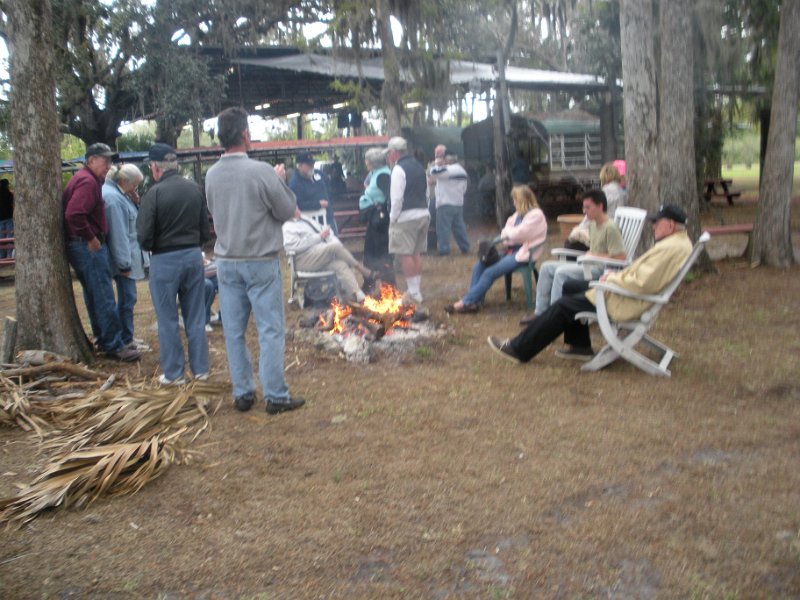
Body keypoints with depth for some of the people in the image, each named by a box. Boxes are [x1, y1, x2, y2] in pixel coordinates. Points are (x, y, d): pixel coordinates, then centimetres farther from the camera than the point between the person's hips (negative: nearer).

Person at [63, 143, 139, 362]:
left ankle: (103, 340, 26)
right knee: (104, 299, -7)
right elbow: (74, 214, -29)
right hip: (88, 247, -11)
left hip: (84, 246, 11)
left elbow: (75, 212, 24)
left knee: (95, 297, 16)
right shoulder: (87, 181, -16)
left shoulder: (84, 179, 17)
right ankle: (113, 346, -3)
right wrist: (91, 239, -20)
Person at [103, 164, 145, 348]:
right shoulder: (112, 198, -19)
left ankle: (126, 339, 23)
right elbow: (118, 234, -23)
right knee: (127, 298, -4)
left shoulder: (119, 194, 14)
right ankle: (125, 341, 3)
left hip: (127, 256, 11)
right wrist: (124, 263, -23)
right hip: (123, 257, -11)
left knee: (127, 298, 15)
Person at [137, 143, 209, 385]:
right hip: (194, 256, 5)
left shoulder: (154, 193, -15)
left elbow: (144, 237, -14)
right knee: (196, 317, 13)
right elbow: (205, 230, 6)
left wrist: (151, 248, 6)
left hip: (164, 260, -5)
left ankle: (173, 373, 14)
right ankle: (200, 369, 20)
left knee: (168, 320, 7)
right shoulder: (195, 189, 1)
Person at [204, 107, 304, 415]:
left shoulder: (212, 175, 1)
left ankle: (242, 393, 18)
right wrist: (281, 181, 7)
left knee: (234, 331, 10)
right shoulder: (261, 171, -15)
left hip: (226, 262, 5)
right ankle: (275, 396, 5)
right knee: (270, 330, 2)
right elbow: (287, 210, -8)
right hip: (261, 262, -5)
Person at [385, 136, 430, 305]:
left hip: (406, 217, -9)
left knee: (405, 255, -4)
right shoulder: (419, 166, 15)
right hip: (424, 213, 9)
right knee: (416, 253, 14)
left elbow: (397, 198, -18)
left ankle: (413, 293, -4)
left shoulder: (399, 169, -12)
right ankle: (417, 290, 18)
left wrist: (393, 218, -9)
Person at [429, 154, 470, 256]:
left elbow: (433, 172, -19)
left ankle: (444, 249, -6)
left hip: (446, 204, -9)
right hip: (459, 203, 9)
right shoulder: (462, 171, 15)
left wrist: (437, 164, -1)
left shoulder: (449, 169, -16)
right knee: (459, 226, 15)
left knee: (443, 227, -5)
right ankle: (465, 247, 17)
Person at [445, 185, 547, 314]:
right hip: (511, 249, 9)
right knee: (478, 267, -7)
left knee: (490, 273, -21)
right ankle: (473, 302, -13)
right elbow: (509, 233, 15)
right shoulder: (519, 214, 18)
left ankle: (466, 302, -16)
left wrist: (507, 231, 1)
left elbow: (518, 234, -19)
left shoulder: (536, 215, -10)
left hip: (522, 254, -9)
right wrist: (508, 233, -9)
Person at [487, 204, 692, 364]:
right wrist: (618, 276, 3)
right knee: (572, 287, 18)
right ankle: (579, 346, 21)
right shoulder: (679, 241, 10)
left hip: (628, 303, -11)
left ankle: (519, 349, 6)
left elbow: (642, 284, -30)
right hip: (630, 293, 11)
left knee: (563, 306, -4)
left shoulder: (670, 248, -24)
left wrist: (613, 279, -15)